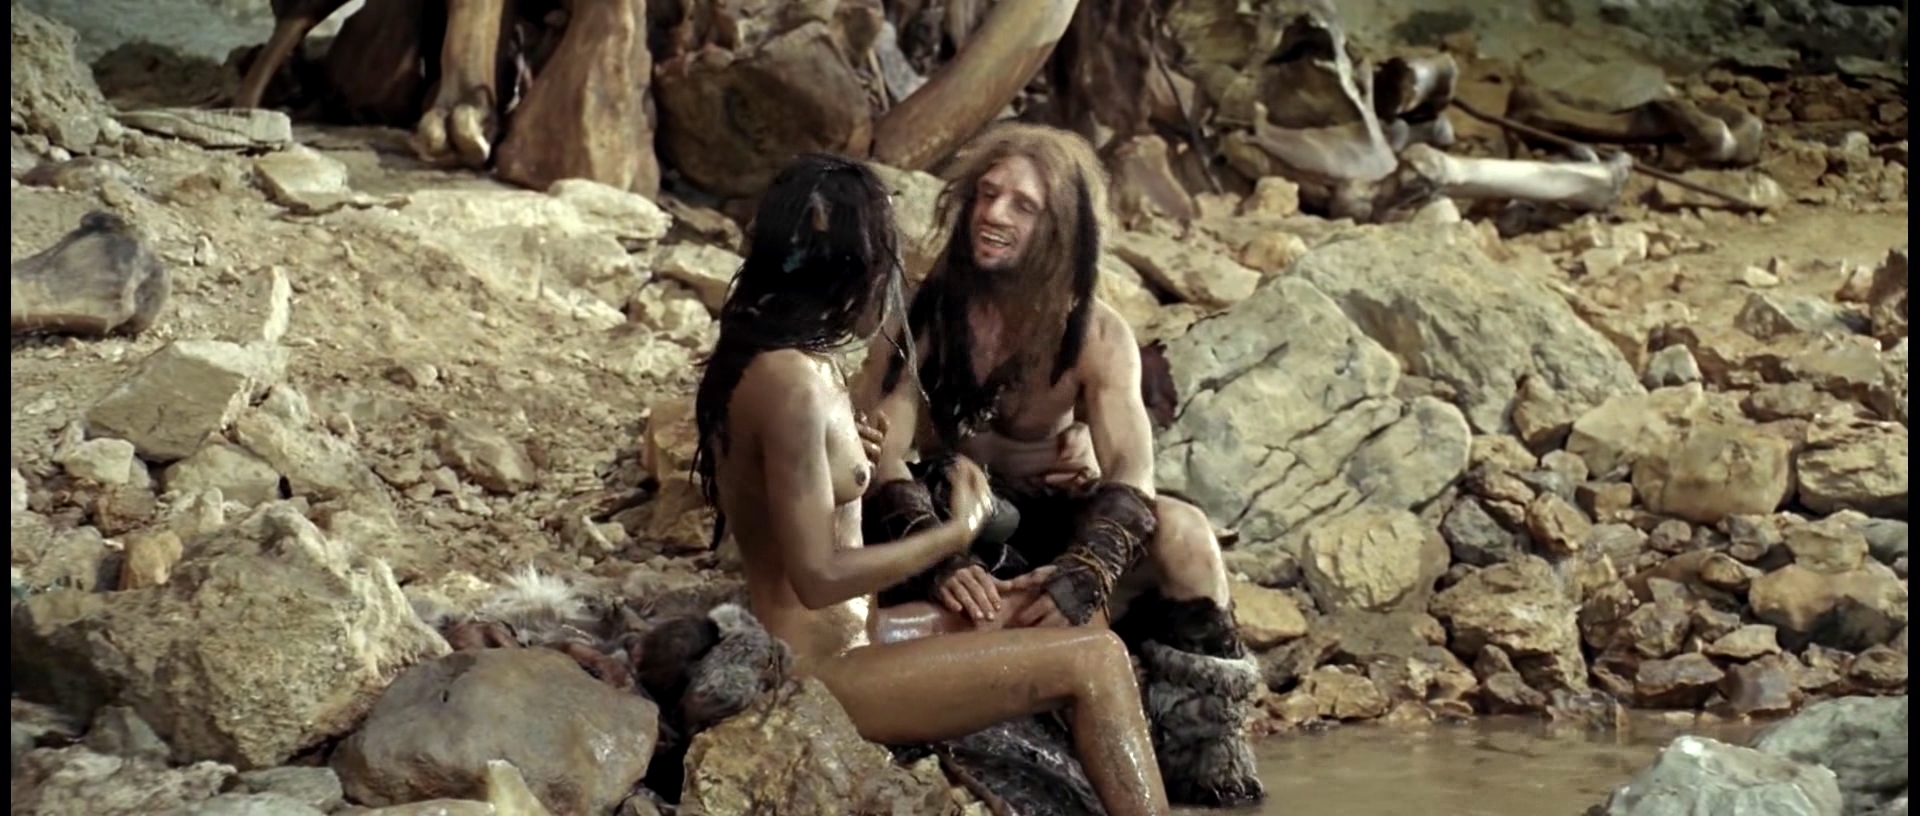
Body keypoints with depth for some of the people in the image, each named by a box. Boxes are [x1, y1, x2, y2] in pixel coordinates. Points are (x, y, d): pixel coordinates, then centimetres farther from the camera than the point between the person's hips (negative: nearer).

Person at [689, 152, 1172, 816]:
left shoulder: (755, 354, 6)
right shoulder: (792, 384, -24)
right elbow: (820, 576, -25)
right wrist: (958, 531, -17)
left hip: (824, 643, 11)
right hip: (819, 676, -11)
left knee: (1039, 622, 20)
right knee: (1095, 661, -10)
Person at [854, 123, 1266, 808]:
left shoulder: (1095, 334, -8)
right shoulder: (923, 312, -12)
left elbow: (1130, 472, -22)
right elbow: (881, 457, -21)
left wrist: (1081, 576, -41)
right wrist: (940, 563, -39)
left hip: (1050, 518, 2)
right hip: (945, 519, -1)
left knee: (1183, 532, -27)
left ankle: (1211, 774, -17)